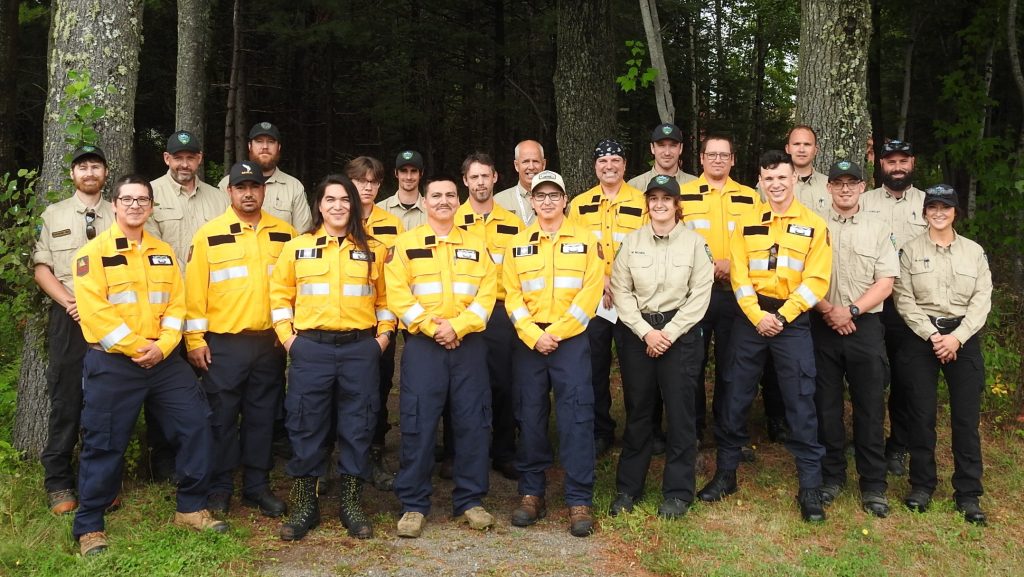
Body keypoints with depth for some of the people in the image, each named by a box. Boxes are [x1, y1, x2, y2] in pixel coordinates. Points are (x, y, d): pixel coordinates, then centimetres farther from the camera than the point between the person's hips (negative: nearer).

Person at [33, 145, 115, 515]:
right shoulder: (53, 215, 10)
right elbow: (41, 267, 5)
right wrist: (69, 301, -9)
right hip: (68, 318, 0)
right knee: (65, 400, 0)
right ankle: (59, 483, 11)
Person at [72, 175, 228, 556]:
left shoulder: (164, 253, 11)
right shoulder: (94, 252, -6)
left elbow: (177, 304, 7)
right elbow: (94, 311, -15)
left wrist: (162, 346, -8)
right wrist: (136, 347, -16)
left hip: (164, 360, 5)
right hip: (112, 363, -5)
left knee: (196, 425, 3)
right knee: (104, 444, 2)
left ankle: (191, 508, 18)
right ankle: (89, 526, 17)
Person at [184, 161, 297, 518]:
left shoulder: (284, 233, 6)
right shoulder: (209, 234, -2)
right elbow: (194, 290, -3)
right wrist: (195, 340, -6)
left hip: (270, 342, 3)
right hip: (223, 344, -2)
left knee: (262, 416, 10)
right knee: (222, 417, 5)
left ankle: (257, 485, 22)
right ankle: (219, 489, 18)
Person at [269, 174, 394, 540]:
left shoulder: (373, 250, 8)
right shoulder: (297, 247, 6)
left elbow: (385, 297, 14)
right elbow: (280, 294, 10)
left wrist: (383, 335, 5)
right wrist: (287, 336, 1)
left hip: (360, 349, 1)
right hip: (311, 348, 0)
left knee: (357, 427, 5)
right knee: (306, 427, 3)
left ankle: (351, 504, 18)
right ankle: (304, 506, 16)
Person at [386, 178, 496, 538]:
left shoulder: (476, 245, 11)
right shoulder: (406, 244, 5)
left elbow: (487, 294, 1)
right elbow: (396, 293, -5)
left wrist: (457, 327, -13)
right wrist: (431, 326, -14)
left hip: (468, 344, 2)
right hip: (423, 345, -2)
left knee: (473, 422, 4)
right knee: (418, 424, -2)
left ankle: (470, 501, 16)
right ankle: (413, 505, 9)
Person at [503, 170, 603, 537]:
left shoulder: (585, 240, 4)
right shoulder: (517, 245, 9)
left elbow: (590, 293, -4)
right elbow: (512, 297, 3)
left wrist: (556, 333, -11)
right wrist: (534, 335, -11)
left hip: (571, 339, -2)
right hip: (528, 341, 2)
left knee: (576, 418, -5)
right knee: (530, 417, 6)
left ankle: (580, 500, 3)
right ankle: (531, 493, 17)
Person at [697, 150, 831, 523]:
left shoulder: (814, 225, 1)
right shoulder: (747, 224, 7)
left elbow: (816, 280, -5)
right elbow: (739, 275, 2)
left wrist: (781, 317, -13)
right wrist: (757, 315, -11)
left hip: (792, 320, -2)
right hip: (750, 318, 2)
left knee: (800, 403, -1)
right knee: (735, 398, 6)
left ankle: (810, 488, 9)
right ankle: (725, 474, 21)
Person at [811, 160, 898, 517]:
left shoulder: (877, 230, 7)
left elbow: (885, 283, 0)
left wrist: (851, 310, -13)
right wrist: (829, 310, -12)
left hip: (866, 327, 0)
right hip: (823, 326, 0)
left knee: (870, 407, 2)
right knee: (826, 406, 7)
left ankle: (873, 485, 11)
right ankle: (831, 477, 19)